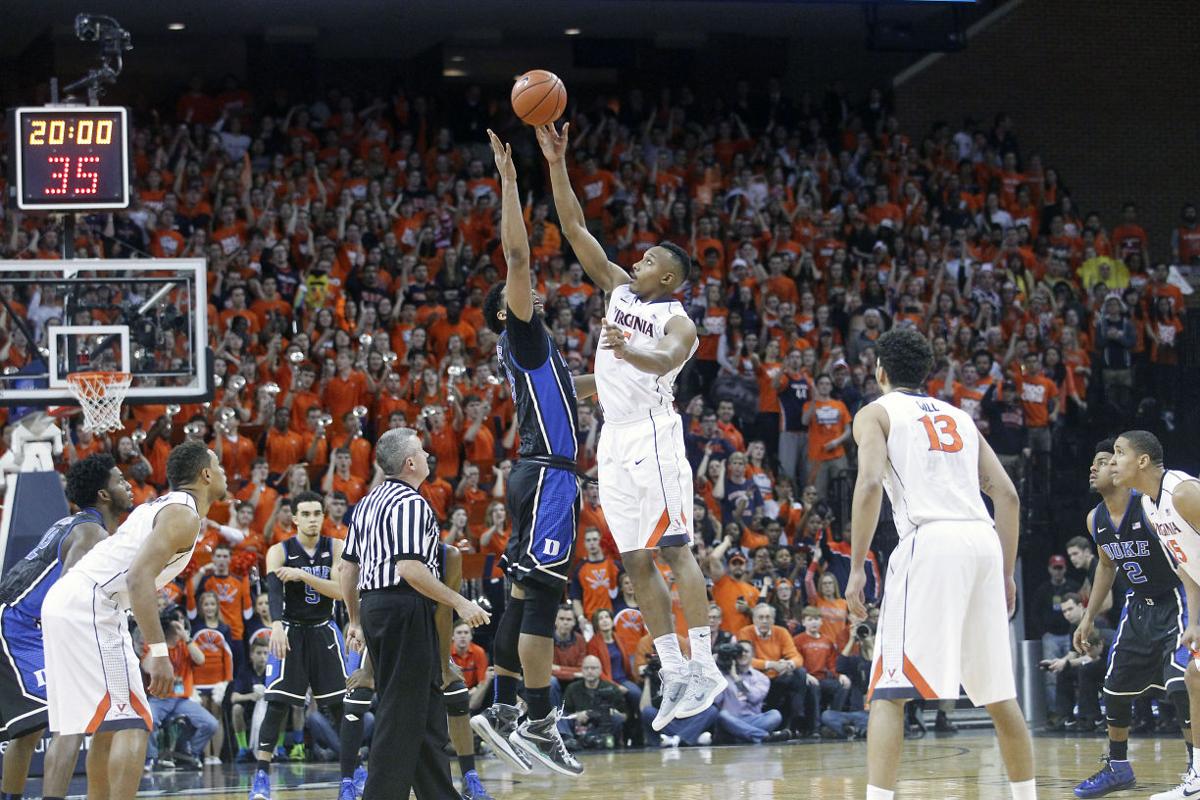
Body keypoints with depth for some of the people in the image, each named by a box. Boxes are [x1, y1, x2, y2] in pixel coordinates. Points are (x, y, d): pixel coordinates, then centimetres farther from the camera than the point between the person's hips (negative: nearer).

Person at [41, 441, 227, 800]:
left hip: (65, 602, 10)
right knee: (131, 726, -12)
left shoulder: (159, 507, 22)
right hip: (88, 608, -10)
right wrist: (158, 653, -26)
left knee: (109, 727, 17)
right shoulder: (185, 515, -8)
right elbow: (139, 577, -22)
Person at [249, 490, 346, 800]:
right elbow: (274, 591, -23)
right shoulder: (279, 552, -8)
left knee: (341, 703, 2)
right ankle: (261, 774, -9)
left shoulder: (336, 547, -2)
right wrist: (277, 625, -40)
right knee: (277, 703, -11)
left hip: (324, 632, 2)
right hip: (290, 631, -2)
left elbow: (340, 590, -13)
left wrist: (302, 575, -24)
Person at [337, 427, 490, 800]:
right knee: (401, 714, -7)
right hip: (405, 609, -10)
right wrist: (460, 603, -17)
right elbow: (410, 568, -22)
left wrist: (355, 620, 26)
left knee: (425, 713, 14)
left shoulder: (367, 503, 16)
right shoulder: (411, 503, -12)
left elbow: (347, 567, 18)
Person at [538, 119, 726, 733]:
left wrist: (630, 351, -48)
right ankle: (673, 671, 5)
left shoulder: (677, 321, -4)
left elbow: (664, 361, -27)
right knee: (637, 562, 4)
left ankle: (704, 664, -12)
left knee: (674, 549, -12)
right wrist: (557, 165, 3)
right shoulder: (619, 289, 15)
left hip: (653, 434, -7)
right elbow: (575, 230, 12)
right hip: (614, 438, 7)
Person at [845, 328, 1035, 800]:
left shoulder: (876, 413, 12)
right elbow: (1007, 495, 18)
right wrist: (1006, 574, 22)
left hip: (930, 541, -5)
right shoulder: (959, 417, 27)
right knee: (998, 694, 17)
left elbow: (870, 484, -7)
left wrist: (857, 568, -7)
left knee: (888, 690, -7)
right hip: (984, 540, 5)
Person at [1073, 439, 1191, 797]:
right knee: (1115, 686, 11)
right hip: (1137, 605, 8)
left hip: (1175, 601, -8)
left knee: (1180, 686, -23)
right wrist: (1090, 616, 16)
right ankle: (1118, 768, 28)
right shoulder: (1096, 520, -2)